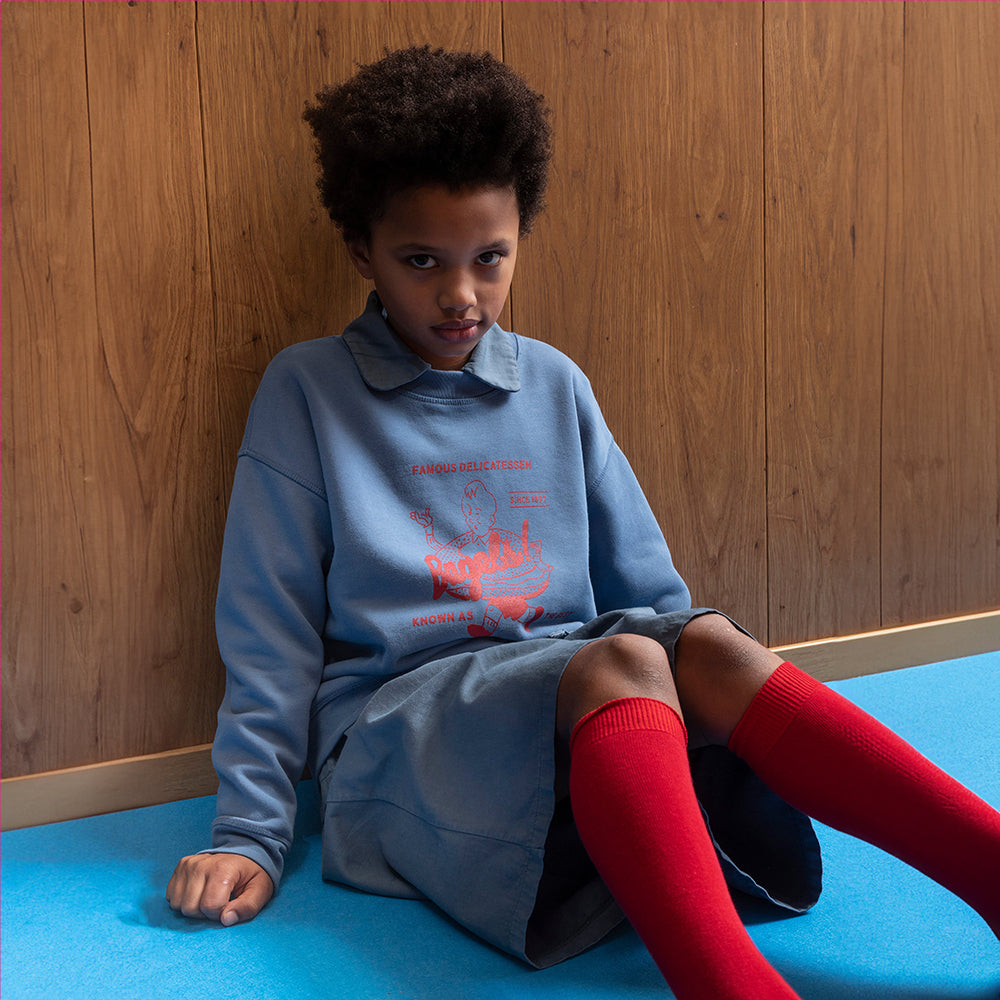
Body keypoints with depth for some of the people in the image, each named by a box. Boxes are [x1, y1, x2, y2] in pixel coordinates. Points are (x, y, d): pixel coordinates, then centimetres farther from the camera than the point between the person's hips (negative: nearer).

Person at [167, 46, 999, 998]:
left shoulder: (554, 385, 14)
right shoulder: (305, 390, 4)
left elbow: (646, 587, 16)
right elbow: (271, 630, 2)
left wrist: (721, 702, 6)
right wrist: (250, 836, -1)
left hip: (574, 689, 4)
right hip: (396, 719, -3)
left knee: (710, 645, -29)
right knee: (621, 662, -34)